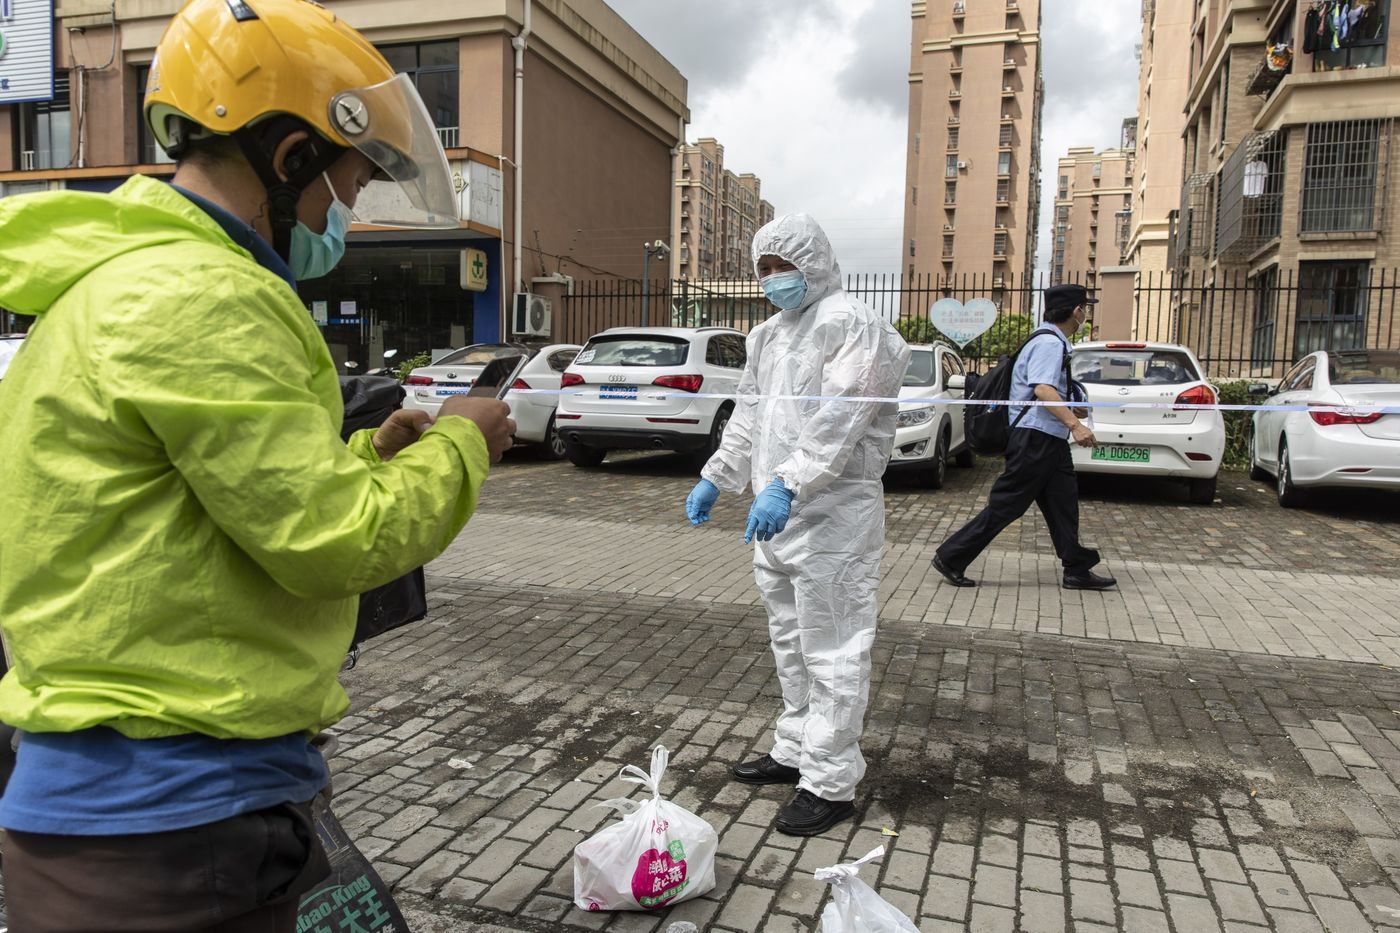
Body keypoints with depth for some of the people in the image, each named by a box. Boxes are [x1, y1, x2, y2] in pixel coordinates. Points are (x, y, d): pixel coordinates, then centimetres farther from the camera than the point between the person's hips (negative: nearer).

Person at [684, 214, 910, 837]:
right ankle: (795, 752, 34)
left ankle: (831, 784, 8)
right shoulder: (769, 334, 18)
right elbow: (749, 415, 23)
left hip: (832, 513, -9)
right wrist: (715, 478, 19)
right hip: (777, 511, 10)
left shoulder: (848, 323, -11)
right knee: (791, 645, 19)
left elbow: (838, 418, -24)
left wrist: (788, 486, -32)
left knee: (831, 654, -2)